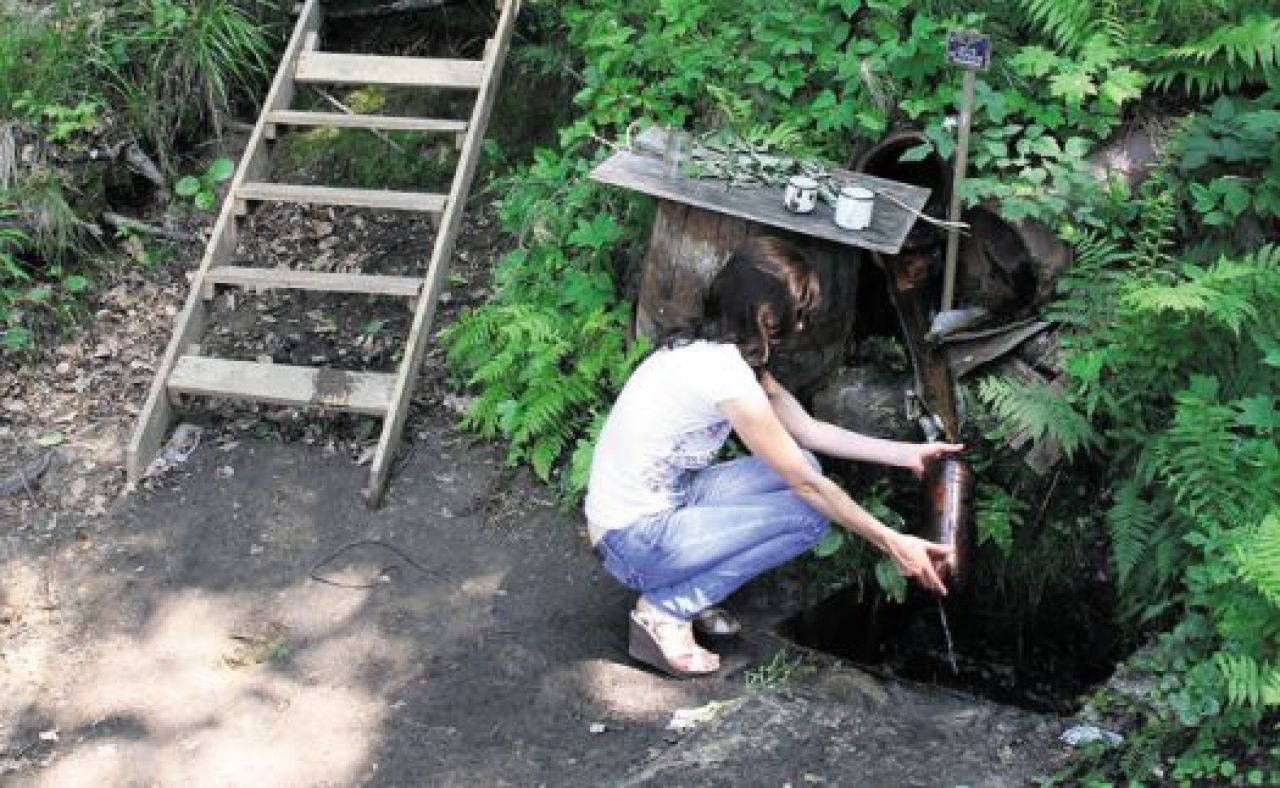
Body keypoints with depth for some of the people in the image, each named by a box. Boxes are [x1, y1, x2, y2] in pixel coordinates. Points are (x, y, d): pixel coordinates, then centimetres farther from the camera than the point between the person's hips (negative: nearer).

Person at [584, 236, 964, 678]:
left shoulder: (712, 348, 4)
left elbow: (808, 430, 12)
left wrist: (907, 454, 10)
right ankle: (666, 608, -5)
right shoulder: (724, 371, -24)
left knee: (798, 462, 4)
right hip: (634, 542, -9)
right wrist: (893, 544, -11)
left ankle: (689, 591, 7)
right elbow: (807, 484, -18)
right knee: (811, 512, -10)